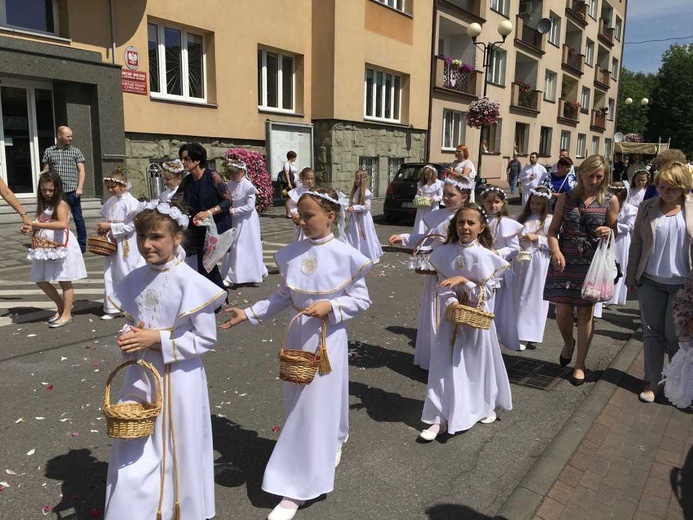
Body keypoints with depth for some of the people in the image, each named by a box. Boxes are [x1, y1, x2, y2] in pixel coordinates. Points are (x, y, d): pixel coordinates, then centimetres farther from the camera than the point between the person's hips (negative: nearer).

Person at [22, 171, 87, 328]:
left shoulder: (60, 205, -11)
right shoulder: (43, 205, 14)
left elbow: (63, 224, -29)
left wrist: (40, 225, -28)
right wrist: (30, 228, 5)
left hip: (61, 248, -9)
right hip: (46, 248, 9)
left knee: (64, 281, 1)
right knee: (40, 281, 12)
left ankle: (67, 315, 10)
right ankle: (61, 308, 27)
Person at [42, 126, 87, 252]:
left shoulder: (76, 151, 6)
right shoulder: (49, 151, 10)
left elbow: (81, 171, 1)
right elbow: (46, 171, 11)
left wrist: (80, 187, -10)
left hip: (72, 191, -2)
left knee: (78, 218, 2)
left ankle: (82, 245, 9)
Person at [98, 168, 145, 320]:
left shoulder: (130, 202, -13)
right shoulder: (110, 202, 9)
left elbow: (131, 226, -18)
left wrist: (110, 227, -17)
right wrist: (103, 228, -1)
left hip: (126, 246, -7)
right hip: (111, 244, 7)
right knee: (110, 276, 10)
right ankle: (113, 308, 21)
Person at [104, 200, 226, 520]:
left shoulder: (190, 282, -16)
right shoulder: (134, 280, 2)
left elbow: (206, 339, -14)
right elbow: (131, 322, 15)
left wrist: (158, 339, -19)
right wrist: (129, 339, -8)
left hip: (179, 380, -5)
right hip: (140, 376, 5)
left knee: (177, 454, 12)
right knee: (132, 456, 12)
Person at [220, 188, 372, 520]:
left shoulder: (346, 256, -13)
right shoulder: (290, 253, 0)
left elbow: (361, 299, -6)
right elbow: (283, 297, 7)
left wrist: (330, 306, -21)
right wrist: (249, 314, 0)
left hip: (327, 336, -5)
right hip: (296, 334, 5)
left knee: (314, 407, -1)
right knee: (298, 402, 18)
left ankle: (297, 488, 11)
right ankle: (332, 443, 49)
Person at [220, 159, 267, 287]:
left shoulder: (248, 186, -15)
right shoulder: (229, 185, 2)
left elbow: (250, 206, -19)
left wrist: (233, 210, -19)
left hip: (247, 220, -6)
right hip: (234, 219, 6)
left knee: (249, 247, 2)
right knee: (232, 247, 7)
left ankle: (257, 274, 19)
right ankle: (230, 277, 14)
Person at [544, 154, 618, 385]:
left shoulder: (610, 201, 3)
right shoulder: (566, 198, 4)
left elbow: (613, 233, 7)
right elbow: (553, 230, 2)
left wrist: (608, 232, -17)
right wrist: (556, 251, -16)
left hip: (592, 263, -1)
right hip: (564, 262, 1)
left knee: (586, 312, 3)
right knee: (562, 310, -2)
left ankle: (580, 364, 18)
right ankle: (568, 342, 33)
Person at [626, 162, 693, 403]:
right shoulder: (648, 207, 1)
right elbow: (637, 243, 5)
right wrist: (631, 276, 5)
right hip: (650, 282, 2)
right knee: (652, 332, 8)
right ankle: (653, 381, 20)